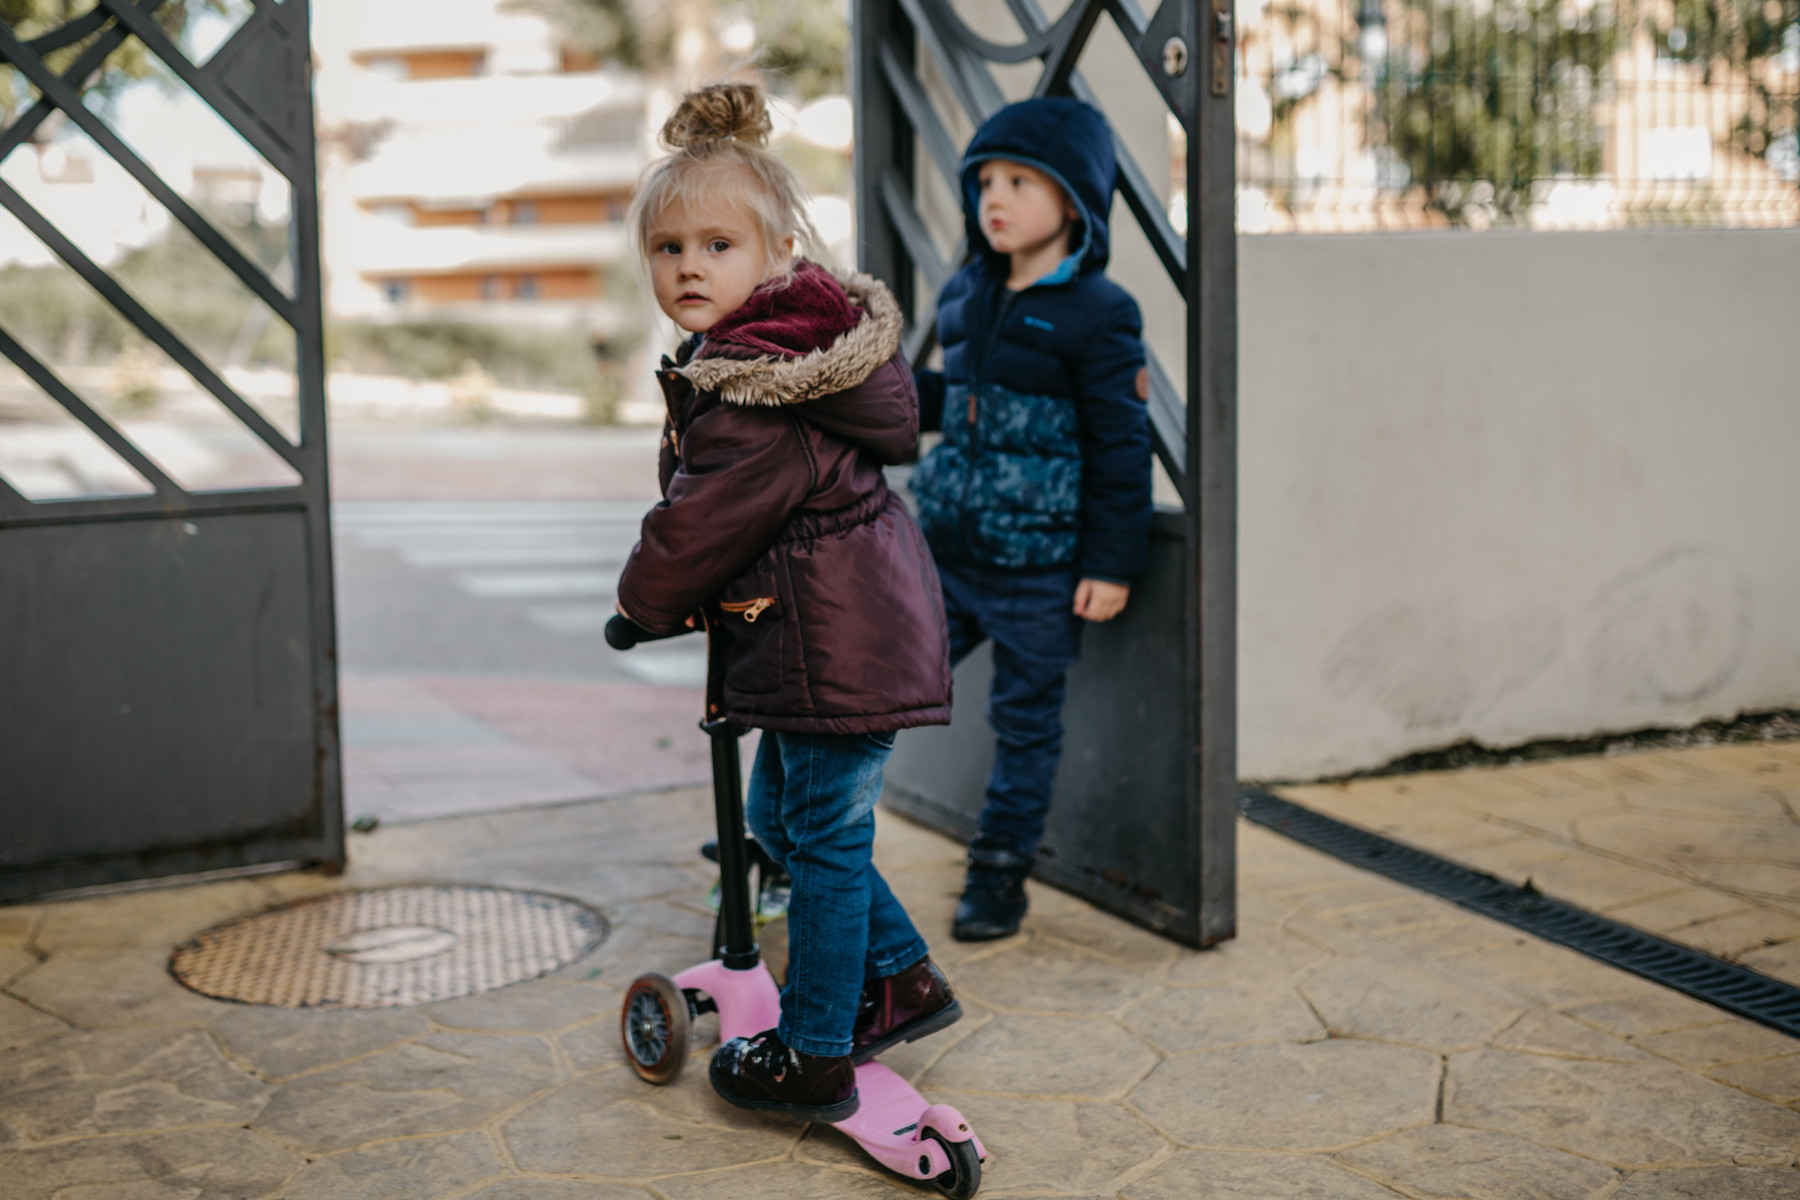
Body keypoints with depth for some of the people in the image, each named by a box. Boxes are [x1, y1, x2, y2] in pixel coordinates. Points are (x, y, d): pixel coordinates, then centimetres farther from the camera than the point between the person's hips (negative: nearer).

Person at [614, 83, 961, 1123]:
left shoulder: (751, 399, -24)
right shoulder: (802, 330, 9)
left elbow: (696, 530, -16)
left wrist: (646, 600, 3)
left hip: (834, 645, -11)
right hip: (848, 625, 11)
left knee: (824, 837, 1)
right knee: (778, 814, 21)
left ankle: (814, 1059, 14)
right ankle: (903, 978, 33)